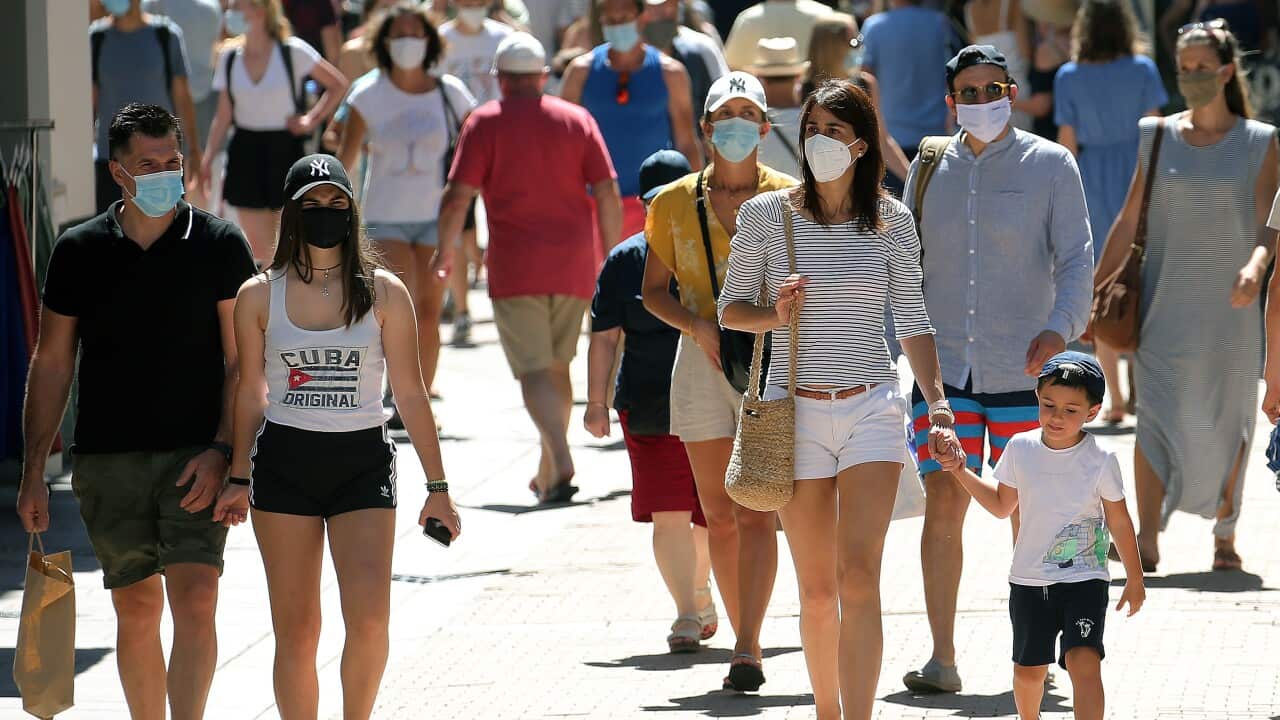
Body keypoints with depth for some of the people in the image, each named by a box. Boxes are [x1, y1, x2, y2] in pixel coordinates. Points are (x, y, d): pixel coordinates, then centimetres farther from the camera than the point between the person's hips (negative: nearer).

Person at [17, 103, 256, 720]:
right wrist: (33, 471, 6)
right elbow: (51, 364, 9)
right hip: (107, 461, 2)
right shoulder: (79, 251, 4)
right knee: (136, 611, 7)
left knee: (195, 602, -15)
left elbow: (243, 361, 0)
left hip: (195, 456, -2)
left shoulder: (219, 246, 0)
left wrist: (221, 451, -11)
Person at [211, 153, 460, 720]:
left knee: (369, 617, -16)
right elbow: (250, 393, 11)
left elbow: (410, 393, 4)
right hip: (285, 461, 1)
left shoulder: (384, 292, 2)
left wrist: (437, 487, 3)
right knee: (296, 630, 1)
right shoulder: (259, 296, 3)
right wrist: (238, 479, 11)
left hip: (364, 461, -1)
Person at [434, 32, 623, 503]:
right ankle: (547, 472, 23)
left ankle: (561, 463, -26)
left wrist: (445, 250, 7)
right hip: (574, 263, 4)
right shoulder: (577, 119, 7)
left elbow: (457, 198, -8)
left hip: (516, 265, -4)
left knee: (534, 371, -7)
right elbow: (608, 193, 2)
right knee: (557, 366, 17)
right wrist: (611, 256, 10)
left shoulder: (486, 123, -3)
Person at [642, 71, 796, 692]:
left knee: (756, 510, -12)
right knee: (718, 514, 4)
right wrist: (699, 326, -8)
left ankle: (746, 649, -18)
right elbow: (653, 291, 10)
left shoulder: (789, 200, 1)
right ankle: (746, 641, 14)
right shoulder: (675, 203, 5)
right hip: (702, 362, 2)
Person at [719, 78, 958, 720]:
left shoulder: (891, 220, 3)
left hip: (872, 408, -1)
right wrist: (775, 314, -13)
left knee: (859, 579, -12)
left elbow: (912, 322, 8)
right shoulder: (765, 214, 0)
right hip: (796, 409, 1)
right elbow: (730, 308, 8)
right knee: (817, 590, 6)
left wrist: (937, 403, -1)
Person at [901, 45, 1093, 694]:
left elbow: (1076, 258, -3)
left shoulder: (1050, 165, 2)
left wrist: (1060, 327, -19)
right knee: (943, 503, -6)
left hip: (1023, 369, -2)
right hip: (946, 366, 2)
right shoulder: (930, 168, 10)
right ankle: (941, 660, -5)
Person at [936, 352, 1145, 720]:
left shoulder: (1101, 461, -9)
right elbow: (1003, 505, 14)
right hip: (1029, 579, 4)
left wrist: (1135, 579, 6)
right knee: (1028, 669, 14)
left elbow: (1119, 521, 1)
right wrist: (961, 471, 6)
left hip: (1084, 580, -4)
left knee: (1084, 662, -20)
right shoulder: (1021, 449, -1)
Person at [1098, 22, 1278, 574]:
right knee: (1155, 416, -10)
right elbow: (1128, 223, 10)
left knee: (1225, 424, 5)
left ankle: (1225, 533, 22)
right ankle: (1147, 542, -15)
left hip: (1228, 308, -1)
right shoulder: (1159, 138, 6)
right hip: (1164, 306, 1)